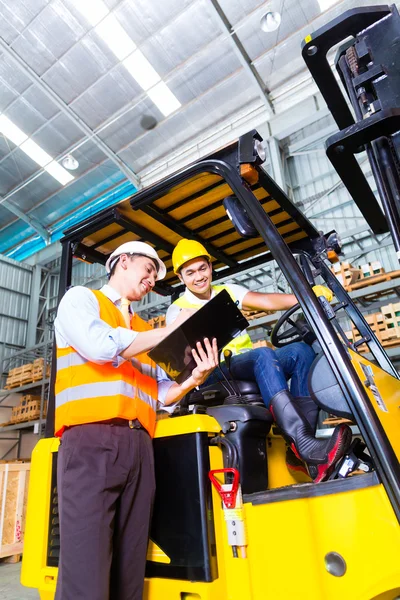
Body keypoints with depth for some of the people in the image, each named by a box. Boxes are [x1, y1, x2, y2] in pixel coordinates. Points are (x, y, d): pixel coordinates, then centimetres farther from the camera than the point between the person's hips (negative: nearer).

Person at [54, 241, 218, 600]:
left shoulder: (144, 330, 24)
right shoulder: (80, 298, 10)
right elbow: (101, 346, -11)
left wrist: (195, 378, 0)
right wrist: (173, 330, -4)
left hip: (139, 445, 6)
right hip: (91, 439, -5)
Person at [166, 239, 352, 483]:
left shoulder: (228, 291, 18)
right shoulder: (177, 311, 6)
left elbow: (267, 301, 2)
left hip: (253, 367, 5)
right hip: (216, 375, -5)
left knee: (300, 350, -21)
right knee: (263, 354, -34)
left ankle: (301, 449, -29)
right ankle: (304, 445, -44)